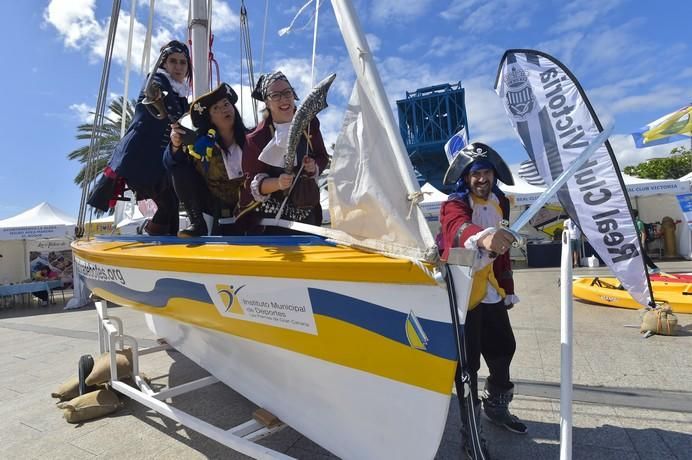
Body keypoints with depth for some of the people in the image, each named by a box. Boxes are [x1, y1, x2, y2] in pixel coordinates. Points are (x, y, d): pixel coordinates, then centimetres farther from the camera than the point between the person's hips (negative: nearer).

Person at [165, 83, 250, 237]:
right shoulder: (201, 143, -12)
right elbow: (171, 163, -10)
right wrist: (176, 145, -31)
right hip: (214, 205, 2)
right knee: (180, 168, -16)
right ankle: (197, 223, -12)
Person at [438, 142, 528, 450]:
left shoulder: (500, 203, 10)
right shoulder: (455, 204, -12)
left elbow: (503, 253, 17)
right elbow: (459, 228, -38)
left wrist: (508, 289, 19)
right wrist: (482, 236, -60)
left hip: (491, 292, 7)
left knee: (504, 348, 16)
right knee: (468, 360, 0)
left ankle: (496, 407, 39)